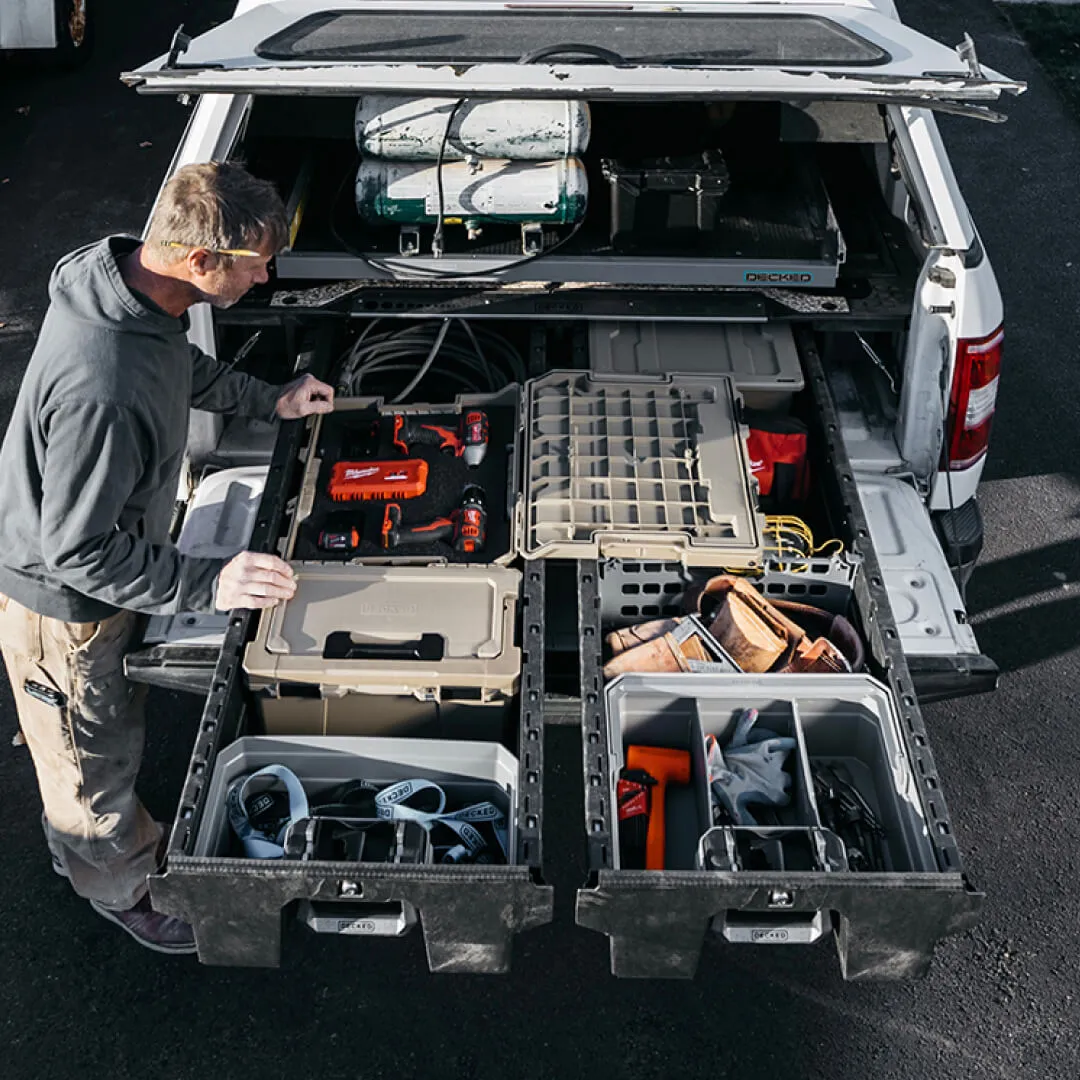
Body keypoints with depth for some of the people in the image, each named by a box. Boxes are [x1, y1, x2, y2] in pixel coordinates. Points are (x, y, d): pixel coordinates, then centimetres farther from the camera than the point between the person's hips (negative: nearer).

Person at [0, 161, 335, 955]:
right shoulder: (102, 392, -42)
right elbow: (76, 548, -32)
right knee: (93, 756, 19)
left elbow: (185, 368, 11)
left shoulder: (129, 274, -12)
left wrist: (271, 402, 12)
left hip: (107, 562, 9)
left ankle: (79, 838, 60)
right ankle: (120, 885, 47)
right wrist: (209, 584, -32)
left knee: (118, 721, 32)